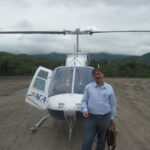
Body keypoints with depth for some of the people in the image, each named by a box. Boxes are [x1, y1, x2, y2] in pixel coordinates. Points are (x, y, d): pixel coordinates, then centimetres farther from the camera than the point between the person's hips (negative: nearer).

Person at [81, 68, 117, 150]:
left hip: (105, 118, 2)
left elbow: (112, 104, 7)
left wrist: (112, 118, 9)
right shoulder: (88, 87, -2)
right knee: (87, 141, -3)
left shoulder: (109, 88, 1)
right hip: (91, 118, -1)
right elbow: (84, 101, 3)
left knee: (101, 141, 15)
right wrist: (84, 110, -16)